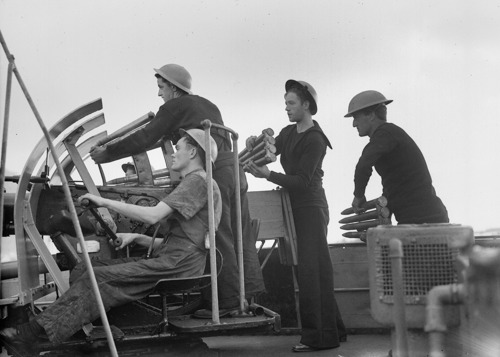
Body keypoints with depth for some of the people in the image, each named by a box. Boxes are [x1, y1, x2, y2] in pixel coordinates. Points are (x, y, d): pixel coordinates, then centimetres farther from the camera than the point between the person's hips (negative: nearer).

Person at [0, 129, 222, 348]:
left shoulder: (198, 180, -5)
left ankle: (36, 331, -28)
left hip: (178, 265, -9)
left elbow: (153, 216, -18)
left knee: (98, 278, -23)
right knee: (83, 271, -5)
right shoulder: (193, 183, 27)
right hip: (168, 259, 9)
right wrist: (136, 238, 12)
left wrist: (105, 202, -12)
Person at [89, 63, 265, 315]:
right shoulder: (207, 105, 26)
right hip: (233, 166, 9)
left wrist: (106, 153, 6)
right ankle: (251, 293, 15)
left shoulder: (174, 107, 0)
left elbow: (144, 139, -2)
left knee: (220, 240, -6)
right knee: (241, 236, 11)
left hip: (214, 174, -9)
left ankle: (228, 301, -4)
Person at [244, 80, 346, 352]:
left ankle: (319, 337, -7)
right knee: (316, 271, 11)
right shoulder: (288, 133, 13)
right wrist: (256, 147, -11)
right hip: (297, 207, 9)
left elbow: (302, 181, -20)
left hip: (311, 208, -8)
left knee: (312, 271, -10)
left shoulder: (314, 140, -14)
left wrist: (268, 175, -28)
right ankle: (332, 330, 19)